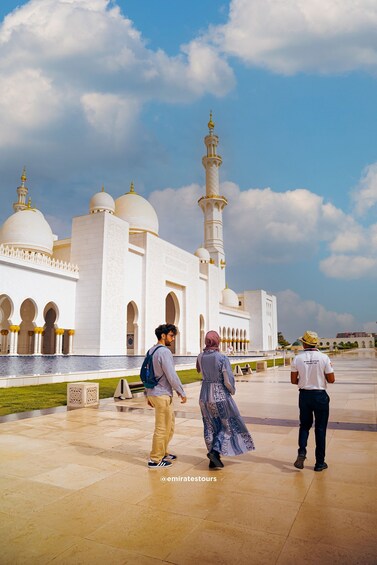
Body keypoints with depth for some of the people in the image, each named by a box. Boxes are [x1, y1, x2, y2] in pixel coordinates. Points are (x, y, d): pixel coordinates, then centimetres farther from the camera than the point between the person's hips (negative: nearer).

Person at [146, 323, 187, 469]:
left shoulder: (151, 351, 11)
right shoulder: (164, 352, -18)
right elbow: (171, 375, -20)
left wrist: (148, 394, 22)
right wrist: (182, 393, -8)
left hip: (153, 393, 10)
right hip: (162, 395, -10)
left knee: (170, 424, 21)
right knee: (162, 428, 2)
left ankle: (163, 453, 32)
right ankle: (155, 460, 13)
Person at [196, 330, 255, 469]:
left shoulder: (200, 356, -3)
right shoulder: (222, 358, -18)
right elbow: (228, 381, -17)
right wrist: (232, 390, 4)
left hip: (204, 395, 5)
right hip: (220, 396, -5)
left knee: (210, 427, 16)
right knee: (228, 425, 12)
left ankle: (214, 460, 21)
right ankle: (215, 451, -4)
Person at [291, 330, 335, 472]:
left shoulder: (297, 358, -7)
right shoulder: (324, 358, -11)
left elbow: (293, 381, -2)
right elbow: (331, 379, -7)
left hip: (304, 395, 1)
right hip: (320, 396, -1)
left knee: (304, 425, 18)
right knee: (320, 428, 10)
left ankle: (301, 451, 0)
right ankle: (319, 463, 17)